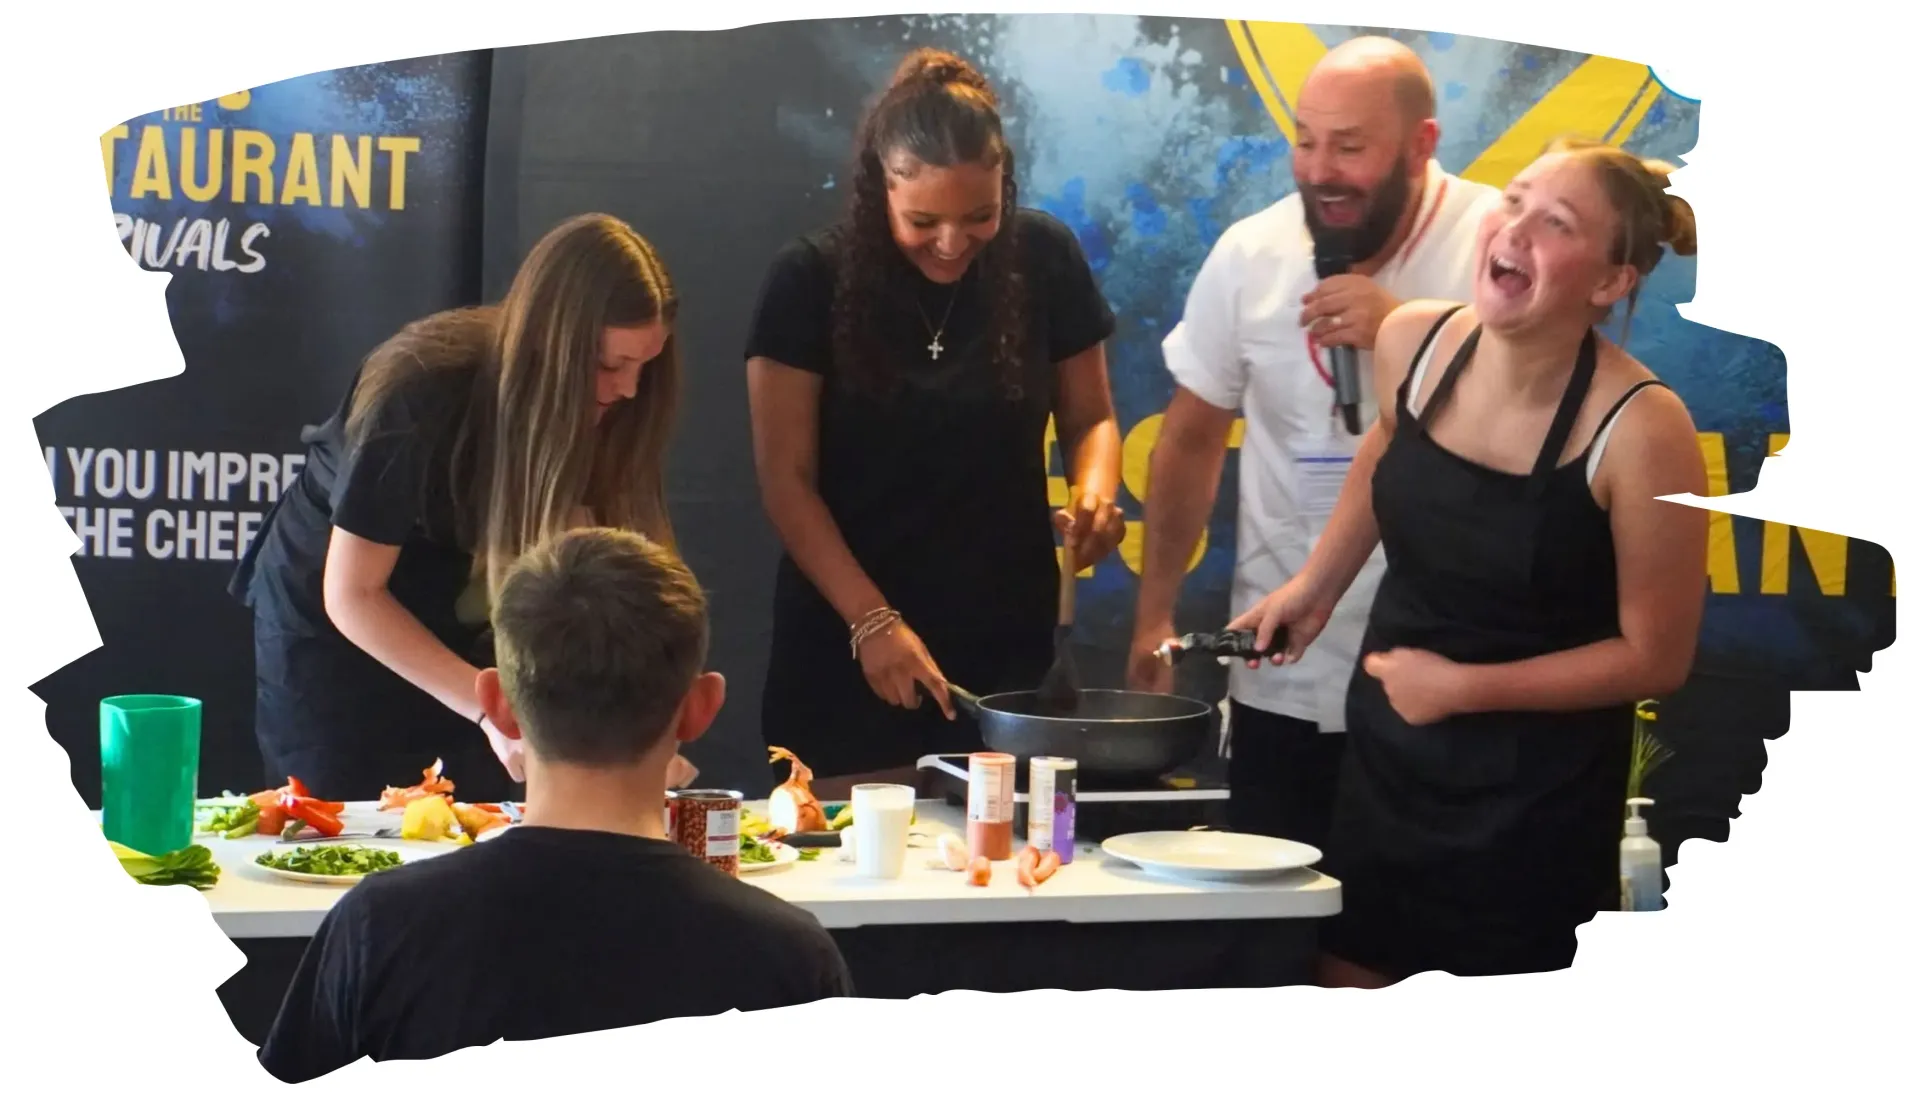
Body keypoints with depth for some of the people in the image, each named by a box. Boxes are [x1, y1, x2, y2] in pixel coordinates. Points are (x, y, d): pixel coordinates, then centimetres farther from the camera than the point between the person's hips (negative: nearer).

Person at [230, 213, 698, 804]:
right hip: (329, 627, -4)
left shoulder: (604, 416, -18)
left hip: (461, 635, 4)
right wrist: (490, 710, -32)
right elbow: (352, 596, -24)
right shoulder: (420, 395, -30)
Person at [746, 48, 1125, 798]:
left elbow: (1089, 418, 9)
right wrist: (871, 620, -19)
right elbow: (787, 479, -9)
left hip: (1006, 644, 2)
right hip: (846, 650, -2)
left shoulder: (1045, 260, -3)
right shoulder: (812, 280, -10)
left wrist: (1095, 490, -13)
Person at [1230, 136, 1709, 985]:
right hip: (1385, 757, 5)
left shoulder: (1640, 431, -24)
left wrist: (1464, 688, -16)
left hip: (1537, 802, -5)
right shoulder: (1414, 341, -9)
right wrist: (1316, 583, 15)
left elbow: (1655, 658, -15)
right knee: (1351, 975, 16)